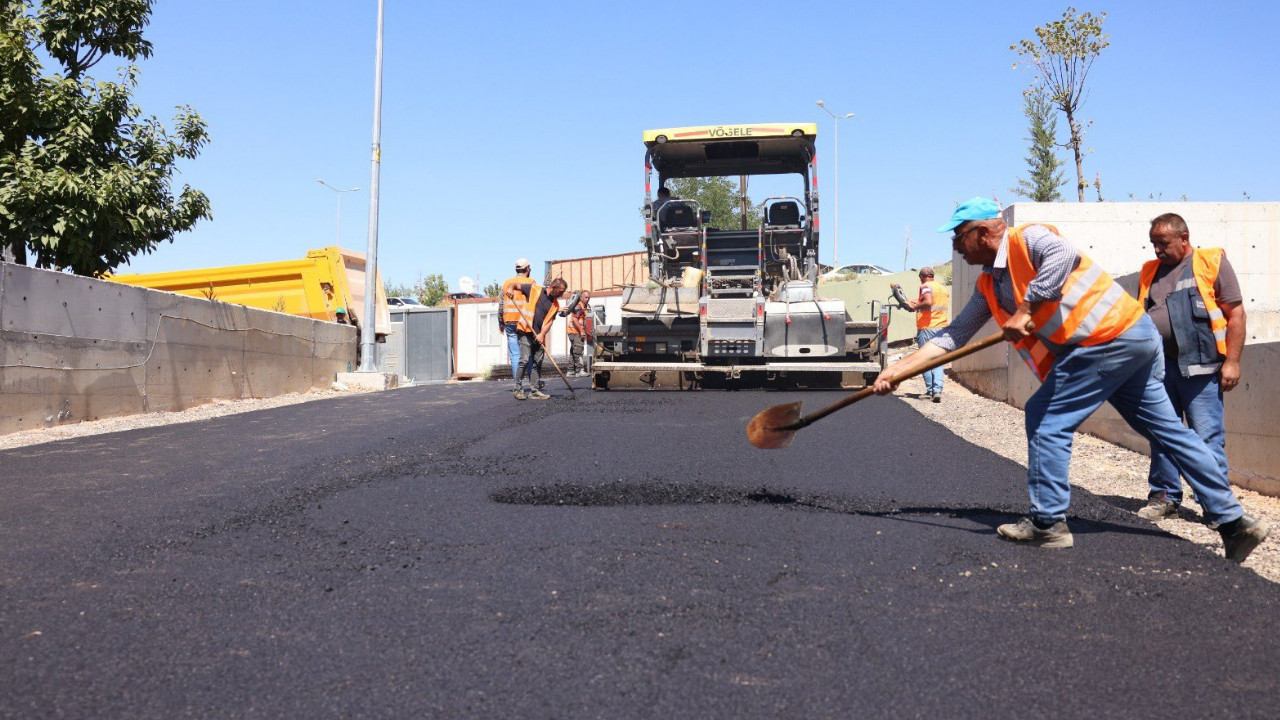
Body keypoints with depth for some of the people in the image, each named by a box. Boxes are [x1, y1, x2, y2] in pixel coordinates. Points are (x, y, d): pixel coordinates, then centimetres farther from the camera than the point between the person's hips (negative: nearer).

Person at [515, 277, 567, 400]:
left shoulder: (555, 304, 11)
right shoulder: (535, 290, -1)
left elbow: (550, 321, 4)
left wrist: (542, 334, -11)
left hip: (539, 336, 5)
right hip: (526, 332, -5)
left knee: (537, 363, 8)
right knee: (524, 360, -12)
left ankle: (535, 391, 14)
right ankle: (518, 389, -4)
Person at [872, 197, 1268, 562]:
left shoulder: (1026, 238, -10)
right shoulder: (988, 287, 16)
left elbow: (1064, 255, -32)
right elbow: (953, 335, 16)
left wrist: (1025, 310, -30)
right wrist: (899, 368, 11)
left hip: (1110, 338, -10)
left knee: (1045, 418, -7)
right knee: (1166, 428, 12)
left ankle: (1048, 523, -1)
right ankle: (1234, 520, 20)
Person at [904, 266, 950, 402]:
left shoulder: (925, 286, -6)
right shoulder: (944, 288, 16)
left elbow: (928, 302, -24)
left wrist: (914, 306, -12)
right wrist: (919, 304, 28)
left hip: (926, 328, -6)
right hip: (941, 328, 6)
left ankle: (930, 389, 8)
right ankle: (938, 389, -11)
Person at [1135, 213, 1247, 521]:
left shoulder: (1212, 263, 2)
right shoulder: (1150, 272, 16)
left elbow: (1236, 314, -2)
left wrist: (1231, 361, -8)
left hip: (1199, 367, -5)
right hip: (1158, 367, 5)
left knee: (1208, 436, -4)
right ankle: (1165, 497, 18)